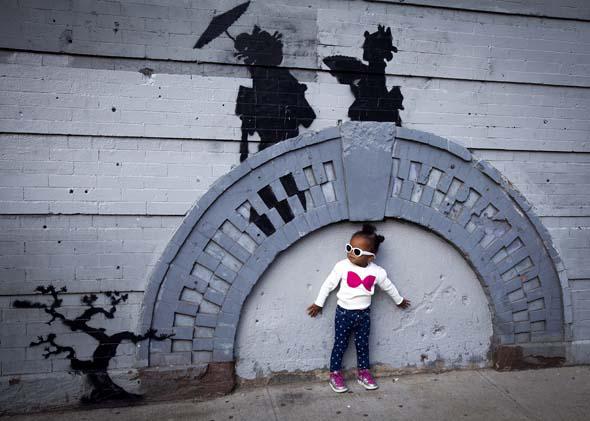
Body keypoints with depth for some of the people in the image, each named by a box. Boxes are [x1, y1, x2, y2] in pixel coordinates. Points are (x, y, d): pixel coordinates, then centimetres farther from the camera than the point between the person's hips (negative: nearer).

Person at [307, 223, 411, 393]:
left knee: (363, 344, 14)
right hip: (344, 312, -2)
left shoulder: (377, 272, -11)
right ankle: (335, 374, 23)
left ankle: (363, 372, 33)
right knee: (340, 344, 8)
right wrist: (318, 303, 1)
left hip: (364, 313, 2)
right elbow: (328, 284, -6)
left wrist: (399, 301, 24)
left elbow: (389, 287, 9)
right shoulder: (342, 266, -17)